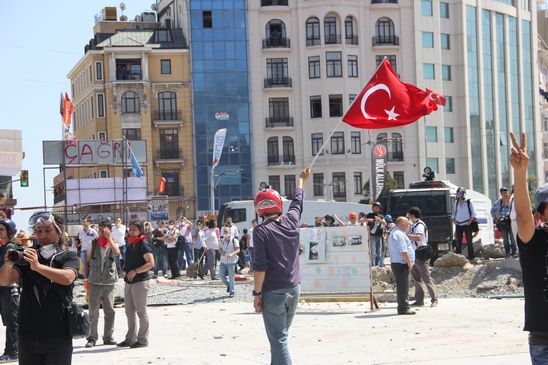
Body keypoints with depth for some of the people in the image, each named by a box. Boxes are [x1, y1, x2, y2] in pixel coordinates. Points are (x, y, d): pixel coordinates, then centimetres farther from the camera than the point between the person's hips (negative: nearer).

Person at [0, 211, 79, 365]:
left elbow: (67, 278, -20)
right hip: (28, 334, 3)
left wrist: (37, 266, -33)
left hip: (58, 336, -3)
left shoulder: (69, 257, 2)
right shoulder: (27, 256, 11)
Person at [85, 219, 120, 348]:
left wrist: (109, 238, -22)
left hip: (109, 283, 1)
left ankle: (108, 337, 15)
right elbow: (87, 262, 10)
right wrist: (87, 277, 4)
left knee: (109, 311, 6)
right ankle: (92, 338, 6)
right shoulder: (93, 244, 5)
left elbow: (117, 253, -20)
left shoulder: (113, 243, 3)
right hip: (95, 283, -1)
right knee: (93, 312, 0)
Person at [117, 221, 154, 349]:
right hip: (129, 281, 9)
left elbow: (151, 263, -19)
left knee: (141, 311, -2)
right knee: (129, 311, 12)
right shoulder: (130, 244, 14)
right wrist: (125, 270, 7)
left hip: (140, 282, -9)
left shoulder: (143, 244, -11)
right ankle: (130, 339, 20)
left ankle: (142, 340, 4)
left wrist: (135, 271, -23)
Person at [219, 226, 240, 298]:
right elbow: (220, 248, 20)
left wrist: (232, 254, -27)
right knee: (221, 275, 0)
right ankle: (228, 284, 27)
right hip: (223, 261, 5)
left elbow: (238, 250, -10)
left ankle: (231, 292, 8)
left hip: (231, 261, -5)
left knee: (231, 277, -2)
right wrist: (221, 251, -4)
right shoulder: (222, 240, 11)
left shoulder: (234, 240, -6)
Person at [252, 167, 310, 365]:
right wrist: (301, 180, 41)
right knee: (281, 335, 19)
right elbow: (297, 201, 23)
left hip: (273, 292, -6)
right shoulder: (291, 221, 1)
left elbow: (260, 266, -17)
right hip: (294, 289, 6)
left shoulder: (261, 231, -13)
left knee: (278, 340, -5)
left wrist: (257, 293, -9)